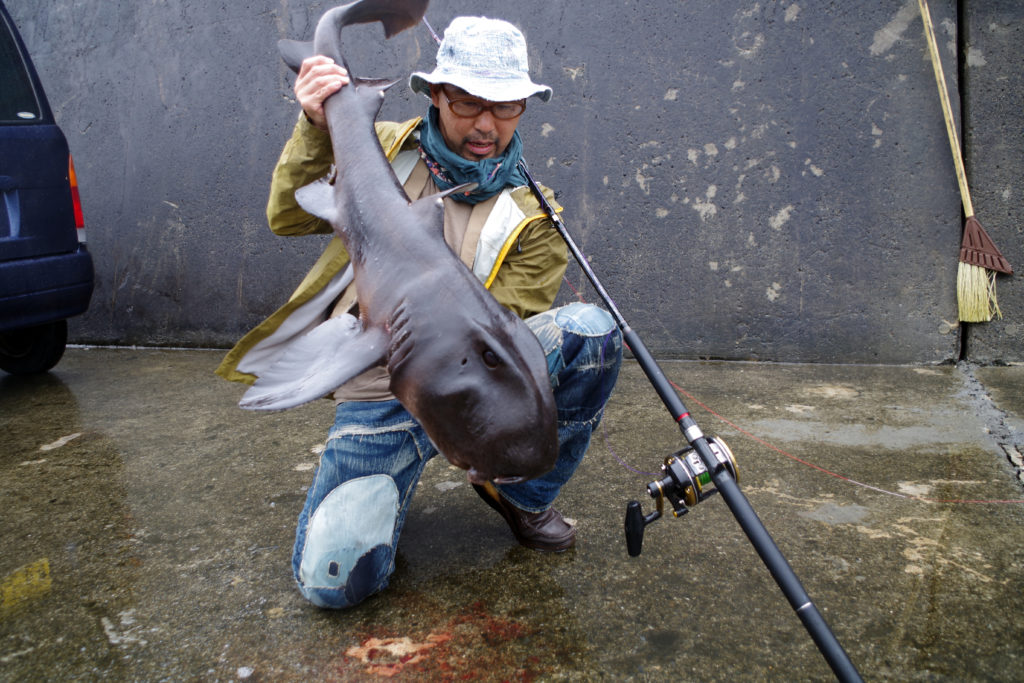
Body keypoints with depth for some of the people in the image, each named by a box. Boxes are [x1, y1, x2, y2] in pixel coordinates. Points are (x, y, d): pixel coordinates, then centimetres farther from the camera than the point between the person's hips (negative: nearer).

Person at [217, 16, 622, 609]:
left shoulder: (530, 217, -2)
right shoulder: (385, 151, 3)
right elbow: (289, 218, -4)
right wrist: (317, 131, -21)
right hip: (376, 395, -1)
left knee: (590, 330, -26)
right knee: (335, 578, -21)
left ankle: (525, 495, -3)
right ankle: (390, 489, 15)